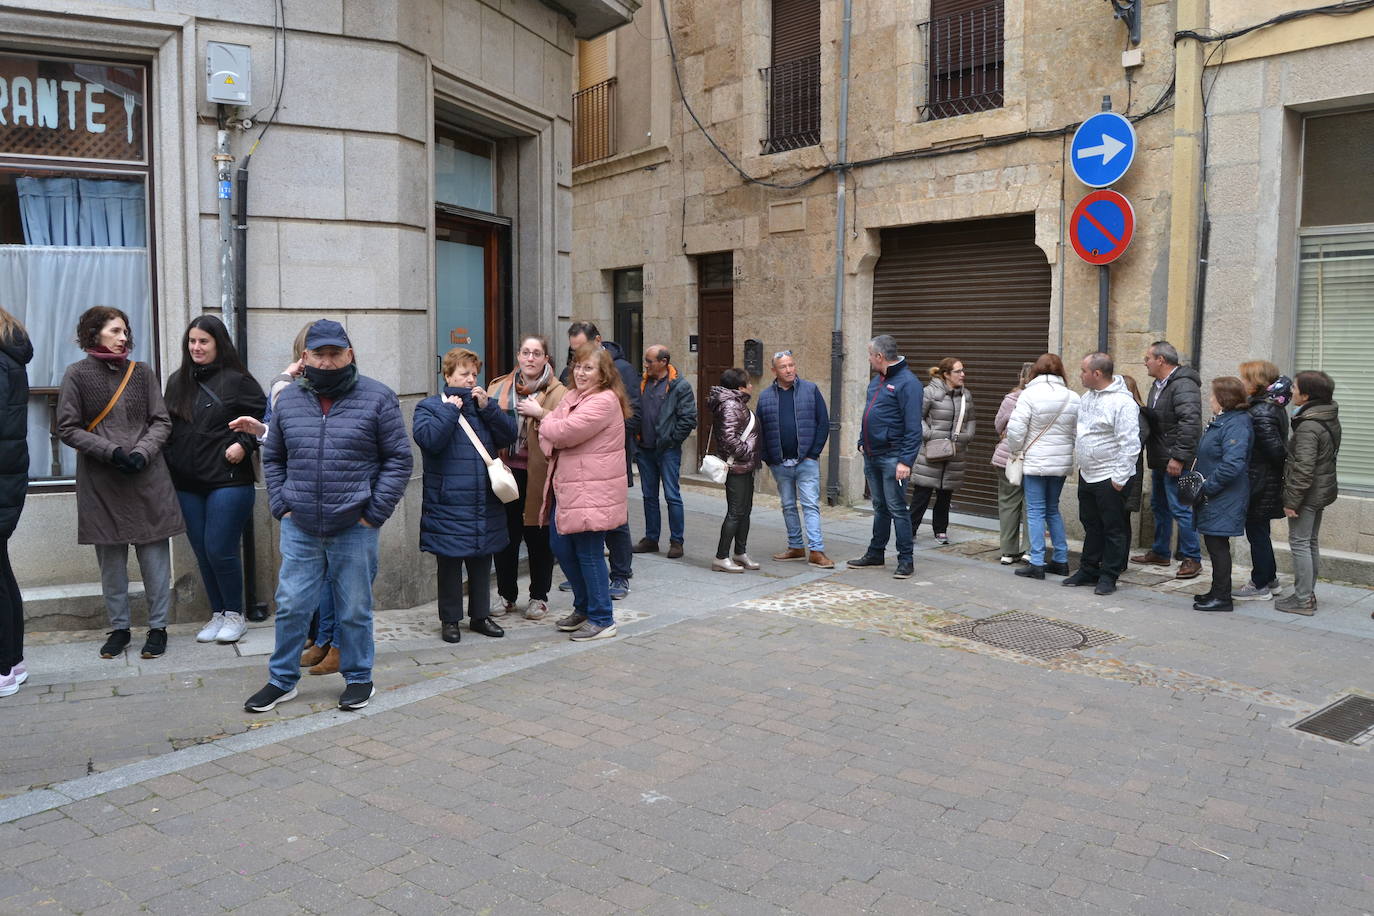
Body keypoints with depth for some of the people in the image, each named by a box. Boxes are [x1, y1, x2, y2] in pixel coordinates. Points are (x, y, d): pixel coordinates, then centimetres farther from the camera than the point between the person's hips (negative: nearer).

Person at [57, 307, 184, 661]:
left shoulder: (142, 372, 6)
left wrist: (142, 452, -12)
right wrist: (110, 451, -13)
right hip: (100, 483, -1)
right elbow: (68, 428, -1)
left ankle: (158, 627, 13)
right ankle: (119, 628, 21)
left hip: (147, 478, 1)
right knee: (111, 559, 7)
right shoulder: (77, 374, 1)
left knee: (155, 556, 2)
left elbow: (162, 422, 5)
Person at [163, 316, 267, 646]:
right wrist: (169, 462, 8)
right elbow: (166, 426, 19)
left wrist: (244, 444, -14)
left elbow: (265, 418, -3)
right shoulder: (177, 382, 13)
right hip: (187, 485, 6)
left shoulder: (236, 380, -5)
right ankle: (217, 614, 22)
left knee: (220, 550, -5)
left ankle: (235, 615, 12)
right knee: (202, 553, 10)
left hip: (228, 481, -6)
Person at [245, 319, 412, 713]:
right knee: (291, 606, 8)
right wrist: (281, 506, 5)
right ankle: (282, 680, 25)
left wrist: (375, 513, -8)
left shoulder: (377, 397, -4)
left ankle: (358, 678, 25)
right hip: (299, 529, 3)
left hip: (354, 529, -3)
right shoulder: (289, 399, 7)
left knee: (354, 609, 8)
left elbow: (398, 459, -3)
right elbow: (272, 458, 17)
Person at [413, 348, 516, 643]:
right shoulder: (429, 406, -1)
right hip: (448, 505, -4)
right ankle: (450, 619, 17)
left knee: (482, 562, 13)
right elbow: (429, 439, -20)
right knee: (449, 563, 5)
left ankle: (480, 615, 26)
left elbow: (509, 435, 0)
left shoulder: (484, 405, 12)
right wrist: (450, 409, -14)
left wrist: (487, 407, -10)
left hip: (485, 504, 4)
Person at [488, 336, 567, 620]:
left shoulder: (558, 393, -1)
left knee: (539, 538, 7)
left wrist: (540, 413, -21)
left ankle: (539, 596, 22)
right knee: (505, 536, 10)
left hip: (539, 475, -3)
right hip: (506, 471, 3)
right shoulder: (499, 388, 10)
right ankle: (506, 595, 25)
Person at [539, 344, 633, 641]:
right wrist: (550, 444, -12)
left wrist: (543, 418, -2)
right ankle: (583, 608, 33)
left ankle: (602, 620, 11)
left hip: (592, 491, -9)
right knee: (561, 546, 15)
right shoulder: (572, 397, 15)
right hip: (566, 487, 10)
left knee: (589, 554, -2)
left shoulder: (604, 401, -15)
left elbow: (565, 431, -22)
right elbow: (553, 433, 11)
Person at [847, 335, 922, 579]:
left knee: (897, 508, -4)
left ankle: (905, 560, 4)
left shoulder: (907, 382, -14)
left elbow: (913, 428, -18)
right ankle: (875, 553, 26)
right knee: (880, 507, 17)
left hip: (892, 457, -8)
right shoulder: (877, 380, 14)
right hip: (872, 456, 8)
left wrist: (906, 461, -22)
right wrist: (862, 442, 15)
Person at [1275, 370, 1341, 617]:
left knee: (1299, 543, -2)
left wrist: (1291, 500, -19)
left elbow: (1303, 468, -24)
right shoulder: (1331, 419, 9)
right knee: (1311, 542, 17)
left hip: (1308, 493, -10)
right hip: (1323, 491, 10)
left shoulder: (1308, 426, -21)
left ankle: (1303, 600, 1)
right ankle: (1309, 593, 26)